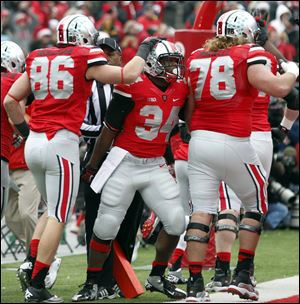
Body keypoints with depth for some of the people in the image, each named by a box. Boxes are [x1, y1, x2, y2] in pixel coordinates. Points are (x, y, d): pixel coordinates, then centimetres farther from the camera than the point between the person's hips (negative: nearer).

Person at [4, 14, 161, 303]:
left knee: (53, 210, 23)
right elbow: (128, 75, -6)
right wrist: (143, 49, 11)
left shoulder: (37, 59, 11)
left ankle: (30, 264, 13)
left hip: (34, 142, 6)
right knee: (58, 217, -1)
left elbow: (10, 100, 11)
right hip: (61, 143, -6)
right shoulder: (84, 59, -5)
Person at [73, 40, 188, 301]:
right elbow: (110, 129, -7)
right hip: (125, 163, -5)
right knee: (107, 226, -3)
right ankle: (92, 284, 11)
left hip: (156, 166, 5)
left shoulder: (180, 89, 2)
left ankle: (157, 278, 15)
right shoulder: (133, 85, -14)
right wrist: (92, 166, -1)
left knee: (176, 221, -2)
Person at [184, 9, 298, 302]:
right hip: (234, 143, -4)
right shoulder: (250, 55, -5)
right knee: (255, 204, 16)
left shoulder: (196, 58, 11)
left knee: (201, 211, 3)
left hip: (200, 141, 4)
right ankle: (242, 276, 12)